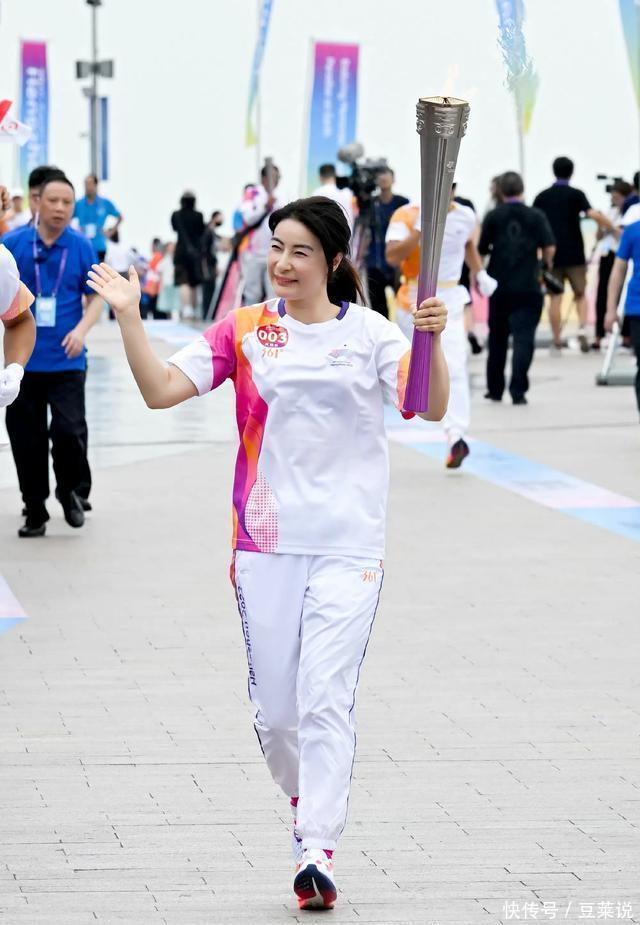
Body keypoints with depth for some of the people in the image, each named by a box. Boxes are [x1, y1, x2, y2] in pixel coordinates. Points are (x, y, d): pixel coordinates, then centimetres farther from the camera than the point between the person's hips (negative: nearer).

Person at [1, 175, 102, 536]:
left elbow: (96, 297, 5)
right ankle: (35, 512, 18)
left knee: (69, 430, -10)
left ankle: (74, 491, 18)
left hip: (66, 360, -1)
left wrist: (82, 329, -11)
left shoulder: (81, 247, 0)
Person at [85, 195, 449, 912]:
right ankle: (307, 803, 35)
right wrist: (128, 316, -12)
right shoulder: (244, 330, 6)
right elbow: (161, 390, -1)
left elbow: (431, 407, -7)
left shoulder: (369, 333, 3)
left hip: (348, 543, -2)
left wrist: (431, 341, -23)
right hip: (266, 539, 2)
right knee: (273, 709, 7)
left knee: (326, 699, -12)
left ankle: (316, 850, -13)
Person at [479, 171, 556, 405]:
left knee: (497, 339, 16)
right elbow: (549, 248, -7)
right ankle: (518, 390, -15)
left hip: (500, 286, 2)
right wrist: (545, 263, 14)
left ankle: (495, 389, 24)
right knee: (524, 338, -3)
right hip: (528, 287, -2)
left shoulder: (493, 216, -1)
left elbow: (481, 249, -5)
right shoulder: (536, 216, -2)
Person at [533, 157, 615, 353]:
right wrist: (613, 228, -9)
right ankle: (582, 329, -12)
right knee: (580, 294, 11)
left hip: (551, 254, 2)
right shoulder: (576, 195, -2)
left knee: (555, 298, 5)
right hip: (574, 254, -2)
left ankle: (557, 342, 2)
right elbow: (593, 214, -17)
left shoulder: (542, 197, 7)